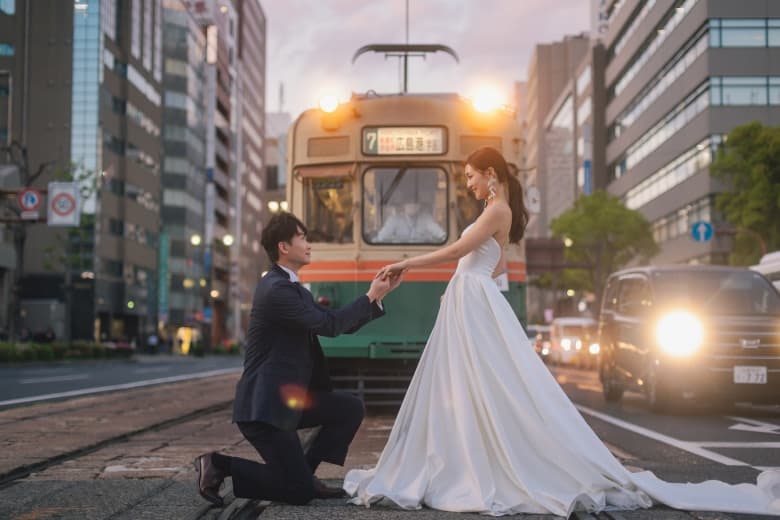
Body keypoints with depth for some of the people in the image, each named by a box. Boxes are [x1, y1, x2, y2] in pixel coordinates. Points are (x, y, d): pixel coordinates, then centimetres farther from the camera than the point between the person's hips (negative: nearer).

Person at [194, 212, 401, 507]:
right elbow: (329, 325, -20)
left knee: (351, 409, 6)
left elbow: (342, 325, 15)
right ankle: (220, 465, 2)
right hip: (264, 405, -10)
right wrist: (370, 296, -8)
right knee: (299, 492, -7)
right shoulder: (277, 289, -18)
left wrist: (377, 295, 6)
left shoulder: (293, 288, 15)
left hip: (288, 398, 10)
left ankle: (304, 473, 12)